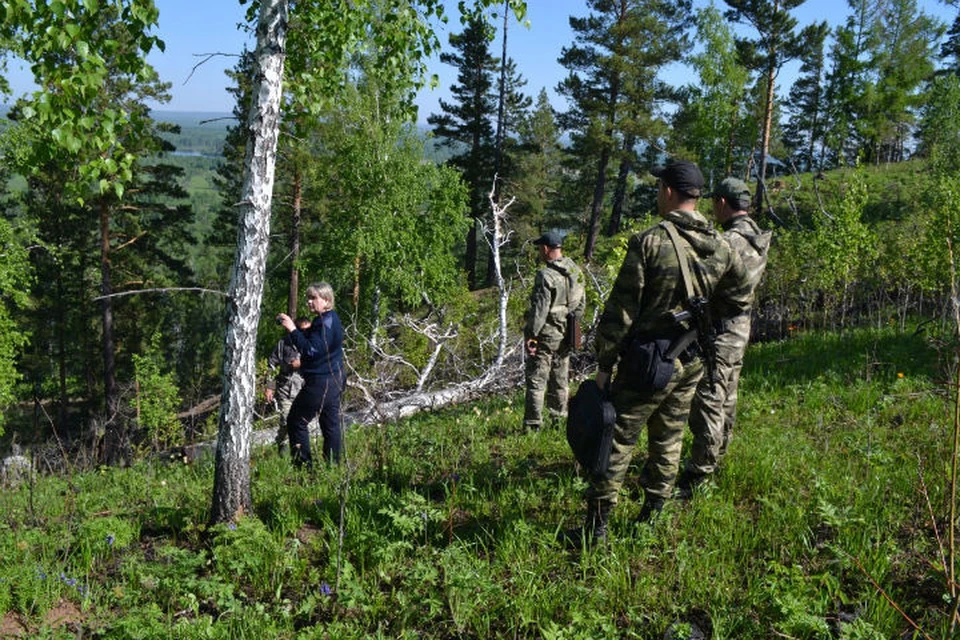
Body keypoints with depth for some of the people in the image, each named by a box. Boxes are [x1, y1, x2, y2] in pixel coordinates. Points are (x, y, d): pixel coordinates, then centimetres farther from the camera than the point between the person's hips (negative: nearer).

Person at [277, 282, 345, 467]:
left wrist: (293, 329, -24)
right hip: (333, 380, 10)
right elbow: (308, 339, 18)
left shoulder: (326, 322, -19)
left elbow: (312, 350, -25)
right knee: (331, 424, 12)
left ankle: (303, 464, 2)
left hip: (321, 382, -10)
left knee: (296, 421, -1)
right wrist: (290, 326, 5)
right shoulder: (328, 320, 14)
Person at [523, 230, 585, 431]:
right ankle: (559, 417, 23)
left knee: (536, 379, -1)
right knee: (560, 378, 16)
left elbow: (540, 309, -20)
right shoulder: (576, 270, 6)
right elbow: (581, 303, 13)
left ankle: (533, 423, 1)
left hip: (546, 334, -8)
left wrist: (531, 335, -14)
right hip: (565, 335, 8)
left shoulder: (546, 275, -19)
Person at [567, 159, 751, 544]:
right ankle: (650, 523, 25)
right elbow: (737, 302, 14)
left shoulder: (650, 242, -16)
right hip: (690, 364, 6)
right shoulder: (721, 248, 2)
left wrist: (604, 363, -8)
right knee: (668, 443, 17)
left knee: (616, 443, 2)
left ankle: (596, 529, 6)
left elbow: (621, 308, -15)